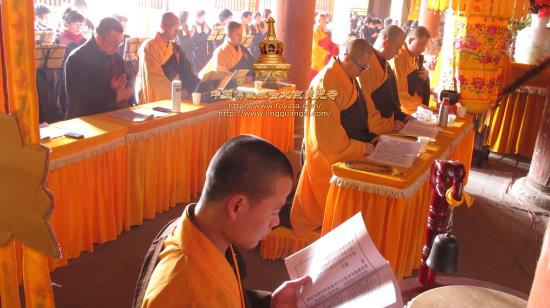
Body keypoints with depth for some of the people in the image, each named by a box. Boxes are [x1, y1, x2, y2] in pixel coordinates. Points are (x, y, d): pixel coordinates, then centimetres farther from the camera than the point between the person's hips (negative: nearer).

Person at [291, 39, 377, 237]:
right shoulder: (326, 82, -23)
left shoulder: (348, 77, 8)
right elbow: (327, 132, -25)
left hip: (345, 154, 9)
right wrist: (361, 148, -18)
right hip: (329, 157, -9)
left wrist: (371, 135, 6)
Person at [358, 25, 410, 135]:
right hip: (374, 132, -9)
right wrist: (389, 125, -17)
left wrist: (400, 115, 10)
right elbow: (364, 102, -24)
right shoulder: (367, 63, -19)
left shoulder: (384, 63, 12)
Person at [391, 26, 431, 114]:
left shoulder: (415, 57, 12)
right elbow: (398, 91, -19)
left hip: (417, 110, 8)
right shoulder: (398, 57, -16)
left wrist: (425, 78, -1)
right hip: (406, 113, -8)